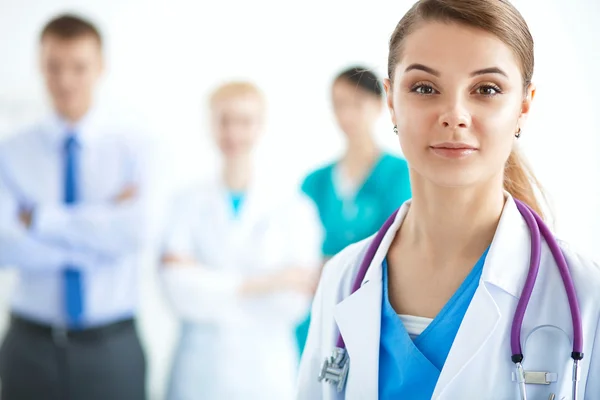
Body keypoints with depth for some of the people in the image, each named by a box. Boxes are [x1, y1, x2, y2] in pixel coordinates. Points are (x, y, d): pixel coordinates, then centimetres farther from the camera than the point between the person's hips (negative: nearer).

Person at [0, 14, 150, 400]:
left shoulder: (131, 147, -2)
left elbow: (131, 234, -16)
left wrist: (40, 217, -11)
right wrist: (98, 227, -15)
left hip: (112, 345, -1)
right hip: (32, 344, 1)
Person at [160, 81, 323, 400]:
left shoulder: (293, 206, -1)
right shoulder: (188, 205, 4)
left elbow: (292, 303, -8)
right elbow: (179, 290, -8)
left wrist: (208, 286, -8)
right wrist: (262, 284, -12)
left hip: (266, 374, -1)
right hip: (198, 373, 1)